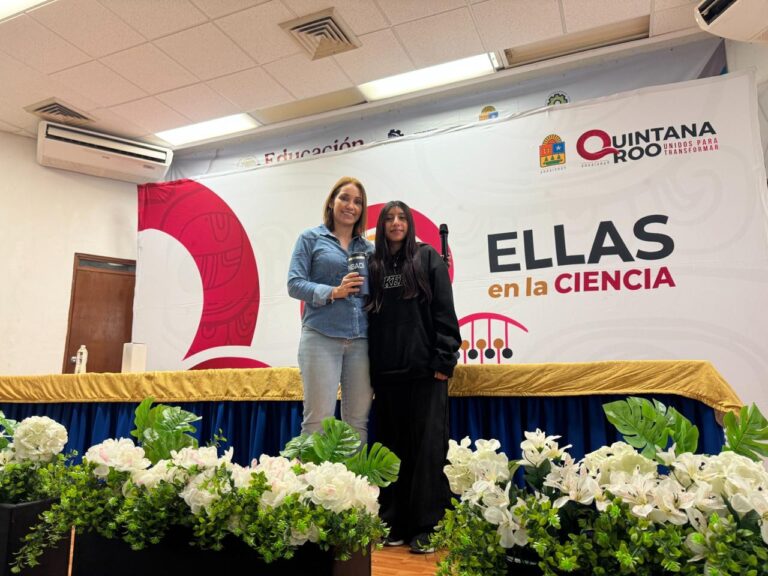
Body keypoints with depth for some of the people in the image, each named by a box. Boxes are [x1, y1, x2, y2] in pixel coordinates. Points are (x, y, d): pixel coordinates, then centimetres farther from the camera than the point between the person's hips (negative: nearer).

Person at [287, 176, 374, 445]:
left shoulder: (369, 248, 18)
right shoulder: (311, 238, 7)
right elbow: (294, 283, -2)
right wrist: (333, 292, -14)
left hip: (361, 341, 4)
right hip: (321, 337, -3)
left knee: (358, 421, 5)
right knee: (318, 419, -6)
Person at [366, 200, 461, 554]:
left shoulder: (428, 258, 5)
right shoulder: (373, 266, 13)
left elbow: (444, 312, -2)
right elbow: (368, 317, 11)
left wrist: (444, 360, -11)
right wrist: (368, 366, 5)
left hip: (424, 368, -3)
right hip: (386, 371, 4)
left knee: (428, 446, -2)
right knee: (392, 449, 9)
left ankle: (427, 527, 7)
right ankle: (395, 523, 20)